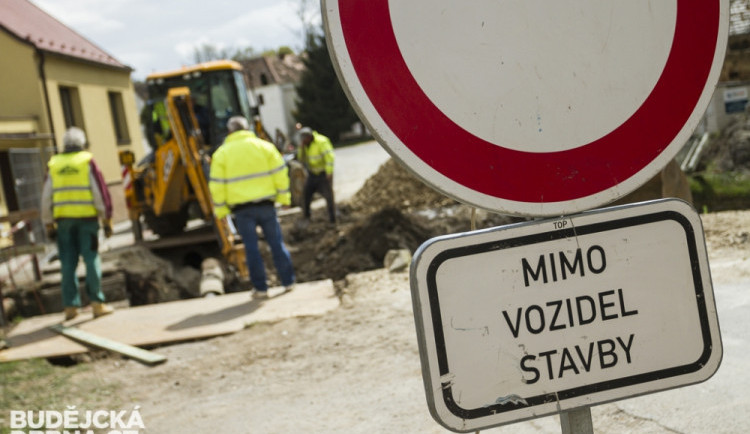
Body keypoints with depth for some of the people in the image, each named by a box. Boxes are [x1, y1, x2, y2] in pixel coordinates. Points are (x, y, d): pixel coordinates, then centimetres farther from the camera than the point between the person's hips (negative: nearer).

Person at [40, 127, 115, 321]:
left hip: (63, 219, 3)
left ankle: (70, 305, 6)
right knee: (91, 259, 0)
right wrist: (107, 220, 0)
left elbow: (46, 197, 10)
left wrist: (49, 225, 14)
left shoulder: (53, 165, 10)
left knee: (68, 263, 5)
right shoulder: (87, 161, 0)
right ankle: (97, 303, -2)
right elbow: (100, 192, -4)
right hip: (87, 217, -3)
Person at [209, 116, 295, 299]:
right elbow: (280, 173, 1)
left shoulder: (221, 154, 1)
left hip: (241, 208, -1)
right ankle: (288, 282, 15)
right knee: (276, 243, 10)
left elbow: (217, 184, -1)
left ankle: (260, 288, 8)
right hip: (265, 204, 1)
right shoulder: (265, 146, 3)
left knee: (251, 248, 5)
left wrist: (220, 209, 6)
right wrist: (283, 197, 8)